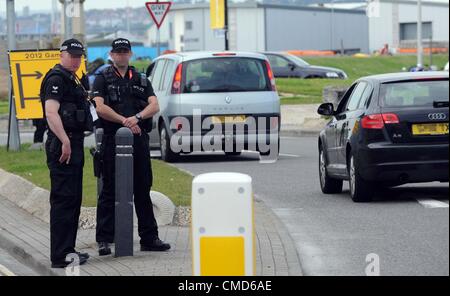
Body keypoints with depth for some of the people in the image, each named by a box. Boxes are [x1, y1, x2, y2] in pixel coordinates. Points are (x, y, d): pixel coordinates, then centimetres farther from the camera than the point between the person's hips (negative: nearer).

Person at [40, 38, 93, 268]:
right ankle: (60, 256, -10)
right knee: (63, 200, -10)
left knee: (73, 199, 15)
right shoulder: (56, 79, -13)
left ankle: (67, 249, 22)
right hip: (63, 146, -11)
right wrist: (65, 141, -31)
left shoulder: (72, 79, 19)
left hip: (74, 144, 11)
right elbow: (51, 113, -25)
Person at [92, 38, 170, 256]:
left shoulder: (141, 80, 15)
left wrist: (137, 118, -16)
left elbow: (155, 106, 2)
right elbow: (100, 108, -8)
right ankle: (104, 240, -1)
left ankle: (149, 237, 12)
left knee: (143, 190, 7)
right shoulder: (103, 79, 5)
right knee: (109, 192, -2)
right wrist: (125, 121, -14)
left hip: (139, 140, 3)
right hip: (113, 139, -3)